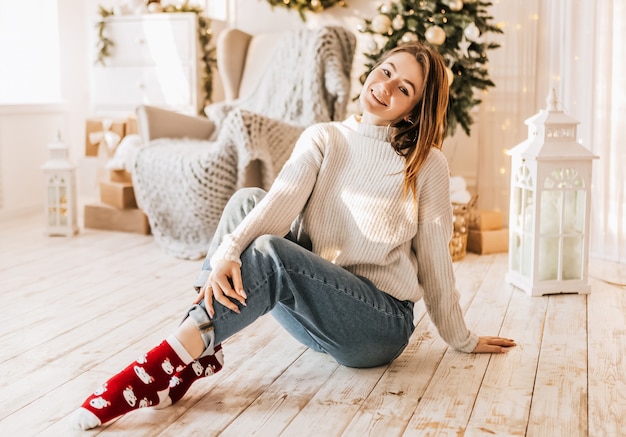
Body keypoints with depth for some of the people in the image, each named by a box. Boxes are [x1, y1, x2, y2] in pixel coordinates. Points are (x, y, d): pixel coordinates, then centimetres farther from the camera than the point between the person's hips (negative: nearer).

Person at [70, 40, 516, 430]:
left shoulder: (426, 164, -2)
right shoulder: (323, 138, 5)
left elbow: (434, 257, 3)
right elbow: (283, 199, -13)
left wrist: (463, 340, 10)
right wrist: (228, 251, -31)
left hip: (383, 324, -3)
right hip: (312, 314, 4)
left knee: (269, 253, -30)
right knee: (248, 200, -17)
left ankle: (161, 368, -34)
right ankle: (201, 348, -28)